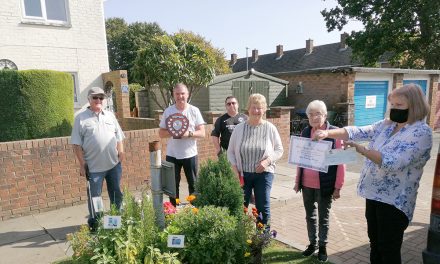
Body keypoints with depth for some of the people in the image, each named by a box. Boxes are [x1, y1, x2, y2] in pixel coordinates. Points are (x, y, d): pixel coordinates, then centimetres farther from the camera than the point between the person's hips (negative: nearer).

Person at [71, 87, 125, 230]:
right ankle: (94, 223, 25)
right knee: (94, 196, 7)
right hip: (94, 166, -4)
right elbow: (77, 144, -5)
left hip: (114, 164, 4)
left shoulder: (110, 115, 9)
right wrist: (82, 164, -9)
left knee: (117, 194, 15)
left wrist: (121, 152, 2)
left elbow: (119, 137, 14)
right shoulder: (81, 118, -3)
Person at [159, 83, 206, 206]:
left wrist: (189, 133, -22)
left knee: (193, 184, 10)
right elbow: (161, 133, 3)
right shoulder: (168, 111, 1)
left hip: (190, 154, -1)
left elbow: (202, 133, -4)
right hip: (172, 155, 1)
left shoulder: (194, 111, -2)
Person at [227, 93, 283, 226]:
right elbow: (230, 151, 5)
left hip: (264, 174, -1)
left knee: (263, 207, 9)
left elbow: (279, 150, 1)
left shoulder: (270, 128, -3)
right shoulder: (239, 128, 0)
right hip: (242, 174, 1)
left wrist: (267, 161, -15)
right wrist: (235, 169, -7)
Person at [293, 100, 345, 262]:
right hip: (306, 184, 4)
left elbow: (341, 162, -9)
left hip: (325, 185, -4)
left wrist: (338, 187, -10)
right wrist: (297, 181, 11)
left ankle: (323, 246, 31)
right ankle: (312, 243, 36)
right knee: (310, 215, 18)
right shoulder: (305, 132, 2)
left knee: (324, 217, 13)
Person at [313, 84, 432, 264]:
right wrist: (327, 133, -13)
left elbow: (393, 162, -26)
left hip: (394, 201, -7)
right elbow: (358, 132, -1)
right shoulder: (386, 125, 7)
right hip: (374, 194, 7)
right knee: (375, 244, 21)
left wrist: (363, 150, -31)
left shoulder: (421, 132, -15)